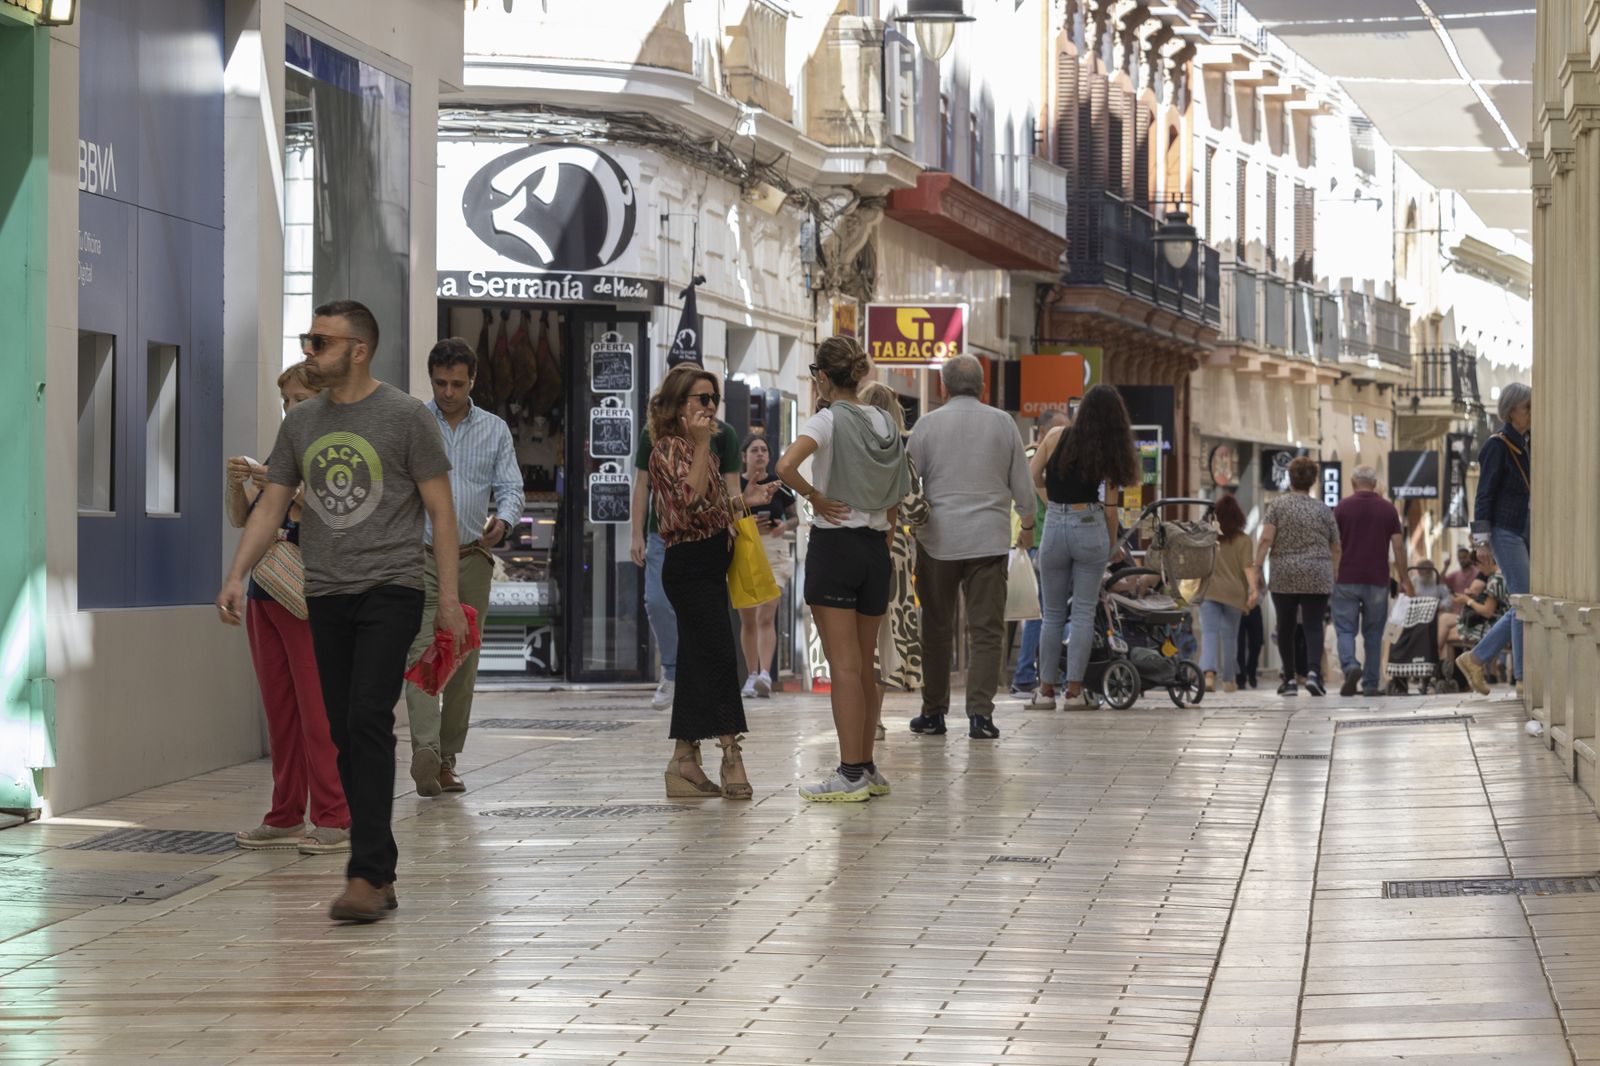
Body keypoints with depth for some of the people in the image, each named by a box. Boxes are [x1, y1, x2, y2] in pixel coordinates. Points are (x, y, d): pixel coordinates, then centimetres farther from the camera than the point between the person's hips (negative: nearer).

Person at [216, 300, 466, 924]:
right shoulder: (301, 422, 12)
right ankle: (381, 875, 11)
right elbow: (271, 505, 14)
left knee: (368, 721, -16)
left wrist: (450, 597, -7)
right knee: (345, 734, 5)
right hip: (326, 594, 6)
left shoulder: (404, 417, -3)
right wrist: (237, 576, 1)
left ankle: (367, 877, -19)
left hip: (389, 591, -6)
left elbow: (440, 510, -2)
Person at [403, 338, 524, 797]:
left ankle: (446, 759, 13)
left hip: (472, 558, 3)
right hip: (420, 556, -3)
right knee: (423, 653, -18)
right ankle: (425, 751, -30)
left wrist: (502, 522, -17)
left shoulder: (495, 431, 11)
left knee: (463, 663, 5)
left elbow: (510, 488, 5)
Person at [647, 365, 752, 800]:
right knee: (719, 657, -14)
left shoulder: (704, 451, 19)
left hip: (709, 566, 10)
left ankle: (684, 759, 10)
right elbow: (690, 495, -24)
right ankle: (731, 755, -16)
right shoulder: (669, 449, -9)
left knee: (696, 662, 9)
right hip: (689, 564, -10)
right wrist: (702, 443, -22)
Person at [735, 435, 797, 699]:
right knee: (748, 620, 7)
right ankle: (751, 676, 16)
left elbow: (794, 517, 12)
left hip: (774, 552, -1)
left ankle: (765, 675, -25)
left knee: (766, 616, -14)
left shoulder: (779, 485, 2)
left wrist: (785, 525, -10)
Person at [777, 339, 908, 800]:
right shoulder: (885, 423, 9)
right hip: (876, 547, 6)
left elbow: (786, 465, -30)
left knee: (844, 666, -5)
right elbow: (896, 502, 14)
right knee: (866, 665, 13)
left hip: (833, 542, -6)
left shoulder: (828, 421, -11)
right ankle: (867, 768, 18)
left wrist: (813, 497, -14)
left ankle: (851, 775, -6)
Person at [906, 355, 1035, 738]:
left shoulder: (928, 424, 0)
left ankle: (934, 711, 14)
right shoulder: (1002, 423, 3)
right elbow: (1022, 484, 8)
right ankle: (980, 714, -9)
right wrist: (1027, 524, 25)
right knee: (986, 629, 0)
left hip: (939, 538, 0)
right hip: (989, 540, 0)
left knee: (937, 628, 10)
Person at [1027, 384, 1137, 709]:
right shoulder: (1108, 453, -1)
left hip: (1055, 527, 1)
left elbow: (1031, 477, 0)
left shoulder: (1056, 437, -1)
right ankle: (1074, 690, -1)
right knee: (1083, 613, 3)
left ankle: (1046, 690, 10)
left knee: (1053, 613, 10)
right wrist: (1111, 548, 11)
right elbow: (1110, 508, -1)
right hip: (1090, 528, -1)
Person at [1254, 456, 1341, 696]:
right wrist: (1336, 573, 20)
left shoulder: (1278, 505, 2)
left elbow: (1266, 539, -7)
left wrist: (1257, 567, -4)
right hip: (1318, 577, 0)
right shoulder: (1323, 510, 7)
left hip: (1284, 577, 0)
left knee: (1285, 627, 10)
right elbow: (1335, 548, 10)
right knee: (1313, 626, -4)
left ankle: (1289, 680, 13)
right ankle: (1313, 671, -24)